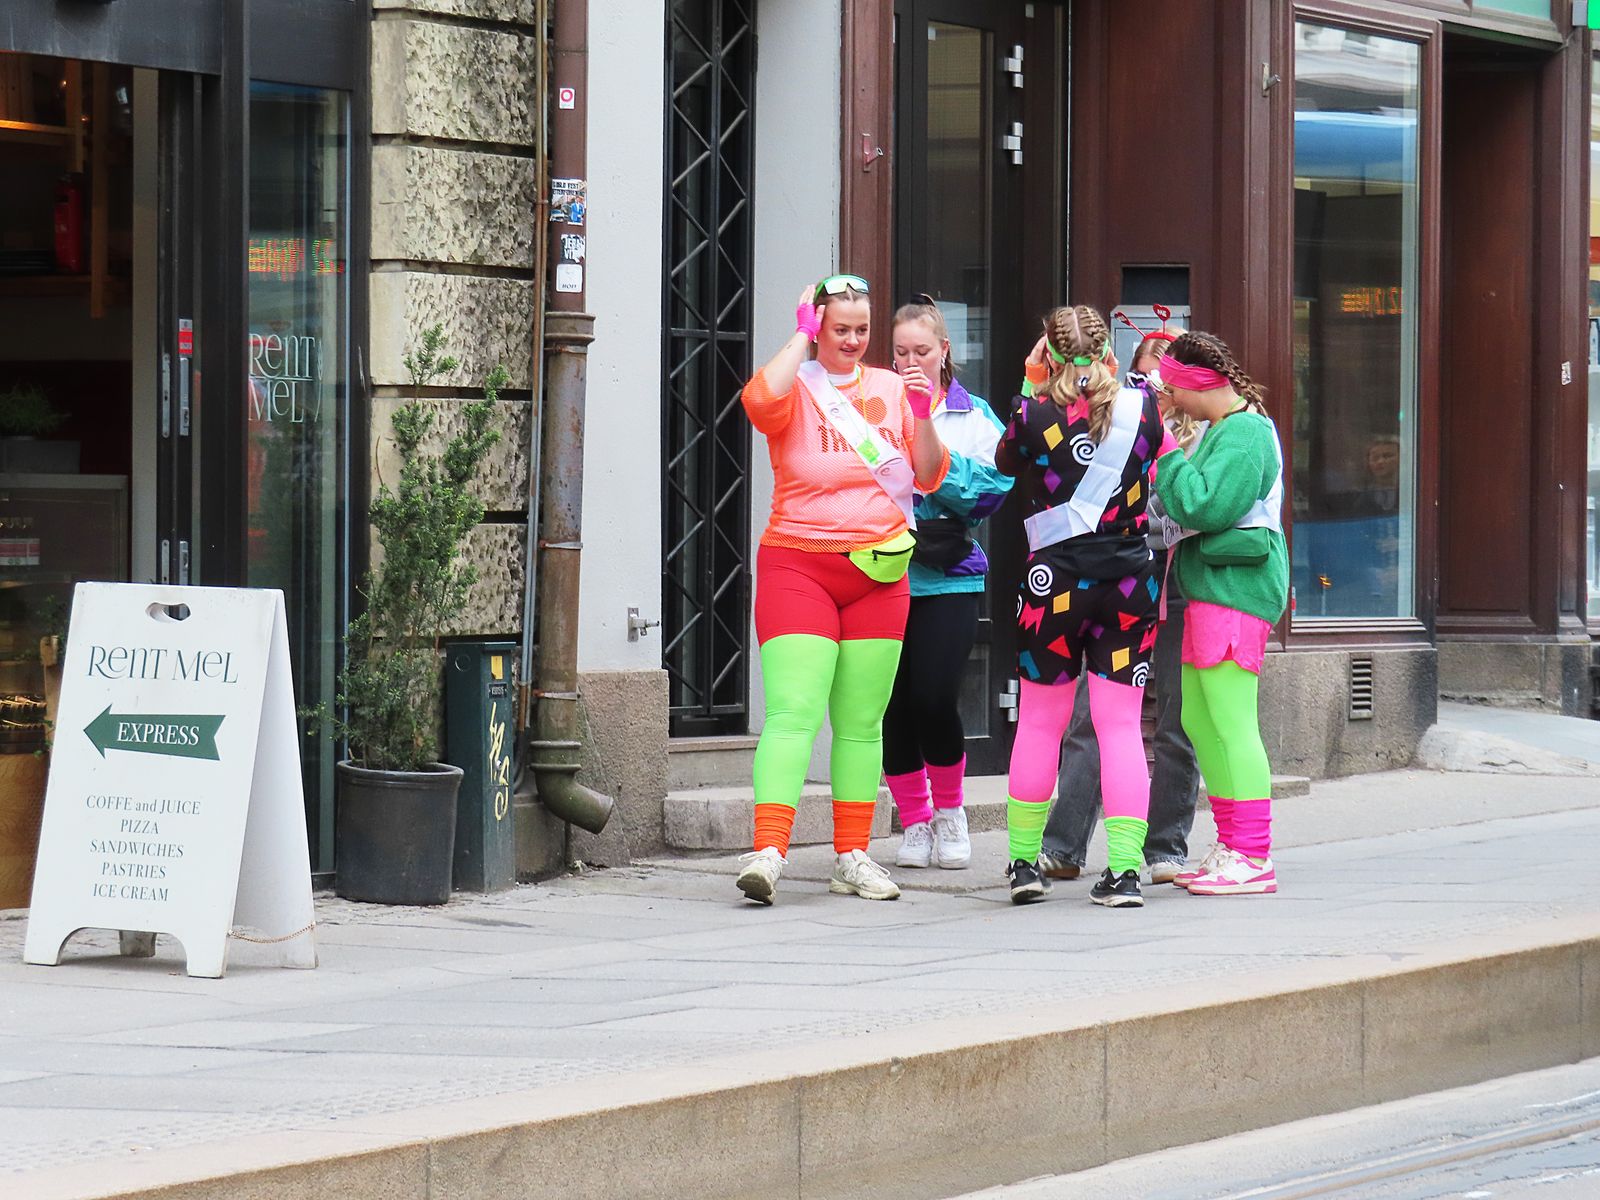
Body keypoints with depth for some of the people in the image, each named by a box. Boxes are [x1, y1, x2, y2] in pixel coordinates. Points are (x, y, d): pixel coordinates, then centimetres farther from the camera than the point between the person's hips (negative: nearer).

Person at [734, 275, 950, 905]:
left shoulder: (891, 388, 11)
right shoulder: (796, 386, 0)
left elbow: (930, 478, 12)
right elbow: (761, 401, -25)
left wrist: (922, 417, -6)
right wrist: (801, 334, -11)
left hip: (877, 570, 4)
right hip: (798, 564, -4)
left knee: (862, 722, 7)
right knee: (793, 713, -15)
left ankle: (852, 858, 13)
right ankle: (767, 852, -22)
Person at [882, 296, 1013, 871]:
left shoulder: (972, 416, 8)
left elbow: (992, 489, -4)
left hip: (949, 577, -1)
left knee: (934, 700, -11)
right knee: (894, 705, 0)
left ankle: (949, 811, 13)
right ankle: (915, 823, 16)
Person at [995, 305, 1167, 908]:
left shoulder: (1033, 416, -7)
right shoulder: (1142, 407, -2)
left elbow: (1004, 461, 13)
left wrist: (1033, 389, 15)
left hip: (1055, 581, -1)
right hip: (1130, 584, 1)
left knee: (1039, 723, 11)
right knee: (1121, 727, 3)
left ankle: (1024, 862, 16)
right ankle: (1125, 868, -4)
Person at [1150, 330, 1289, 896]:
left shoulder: (1245, 435, -14)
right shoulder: (1223, 429, 18)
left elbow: (1205, 506, -22)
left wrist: (1168, 458, -12)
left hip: (1234, 591, -11)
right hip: (1209, 592, 11)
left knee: (1230, 723, -11)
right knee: (1200, 722, 14)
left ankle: (1253, 859, -10)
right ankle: (1231, 848, 21)